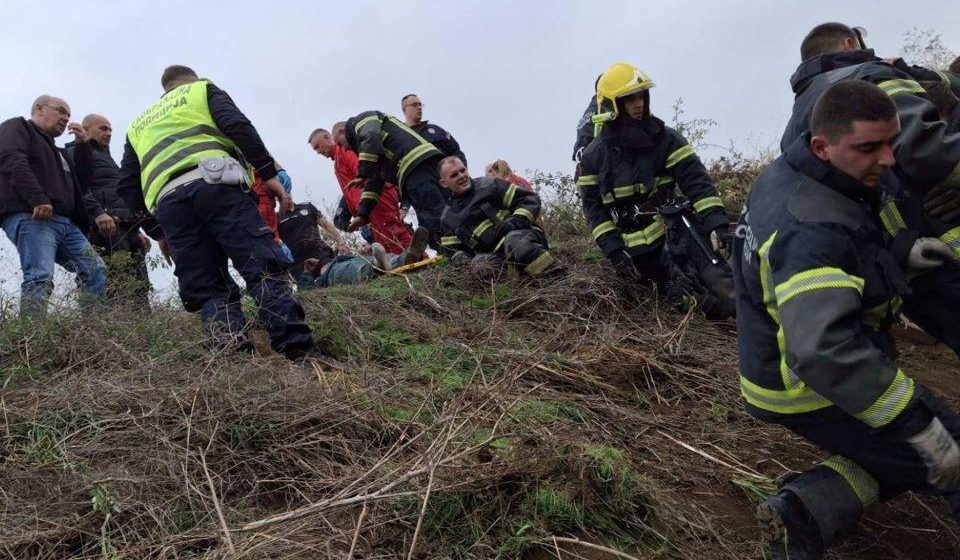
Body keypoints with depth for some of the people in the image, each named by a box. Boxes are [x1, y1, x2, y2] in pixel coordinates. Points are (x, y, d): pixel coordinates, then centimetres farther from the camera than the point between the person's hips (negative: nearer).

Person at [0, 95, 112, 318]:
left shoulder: (55, 150, 36)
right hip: (30, 217, -9)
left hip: (65, 222, 9)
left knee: (96, 270, -3)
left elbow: (79, 183, 26)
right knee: (40, 278, -24)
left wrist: (83, 145, 18)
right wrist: (38, 200, -23)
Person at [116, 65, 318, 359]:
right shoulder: (203, 90, 26)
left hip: (167, 201, 4)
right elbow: (237, 125, 4)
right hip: (214, 184, -4)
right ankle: (299, 351, -29)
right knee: (264, 267, -13)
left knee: (209, 290, 3)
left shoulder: (138, 125, 37)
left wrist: (158, 232, 31)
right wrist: (268, 173, -1)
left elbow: (127, 187, 28)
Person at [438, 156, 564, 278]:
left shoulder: (489, 185, 9)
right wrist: (459, 258, -4)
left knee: (514, 239, -39)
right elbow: (452, 249, 21)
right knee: (481, 260, -32)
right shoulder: (448, 217, 18)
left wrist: (515, 221, -14)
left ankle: (558, 275, -42)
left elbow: (530, 200, 5)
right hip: (496, 254, 3)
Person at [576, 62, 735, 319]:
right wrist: (614, 251, -8)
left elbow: (697, 181, -6)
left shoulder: (665, 138, 1)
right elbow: (593, 207, 3)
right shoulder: (594, 156, 3)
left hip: (672, 226, -1)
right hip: (636, 249, 1)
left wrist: (717, 223, -20)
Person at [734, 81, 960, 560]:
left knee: (898, 454, 21)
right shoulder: (813, 232, -32)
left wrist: (901, 255, 14)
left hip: (780, 367, 9)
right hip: (815, 393, -9)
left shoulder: (784, 174, 0)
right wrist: (921, 427, -35)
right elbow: (827, 354, -42)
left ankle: (804, 512, 6)